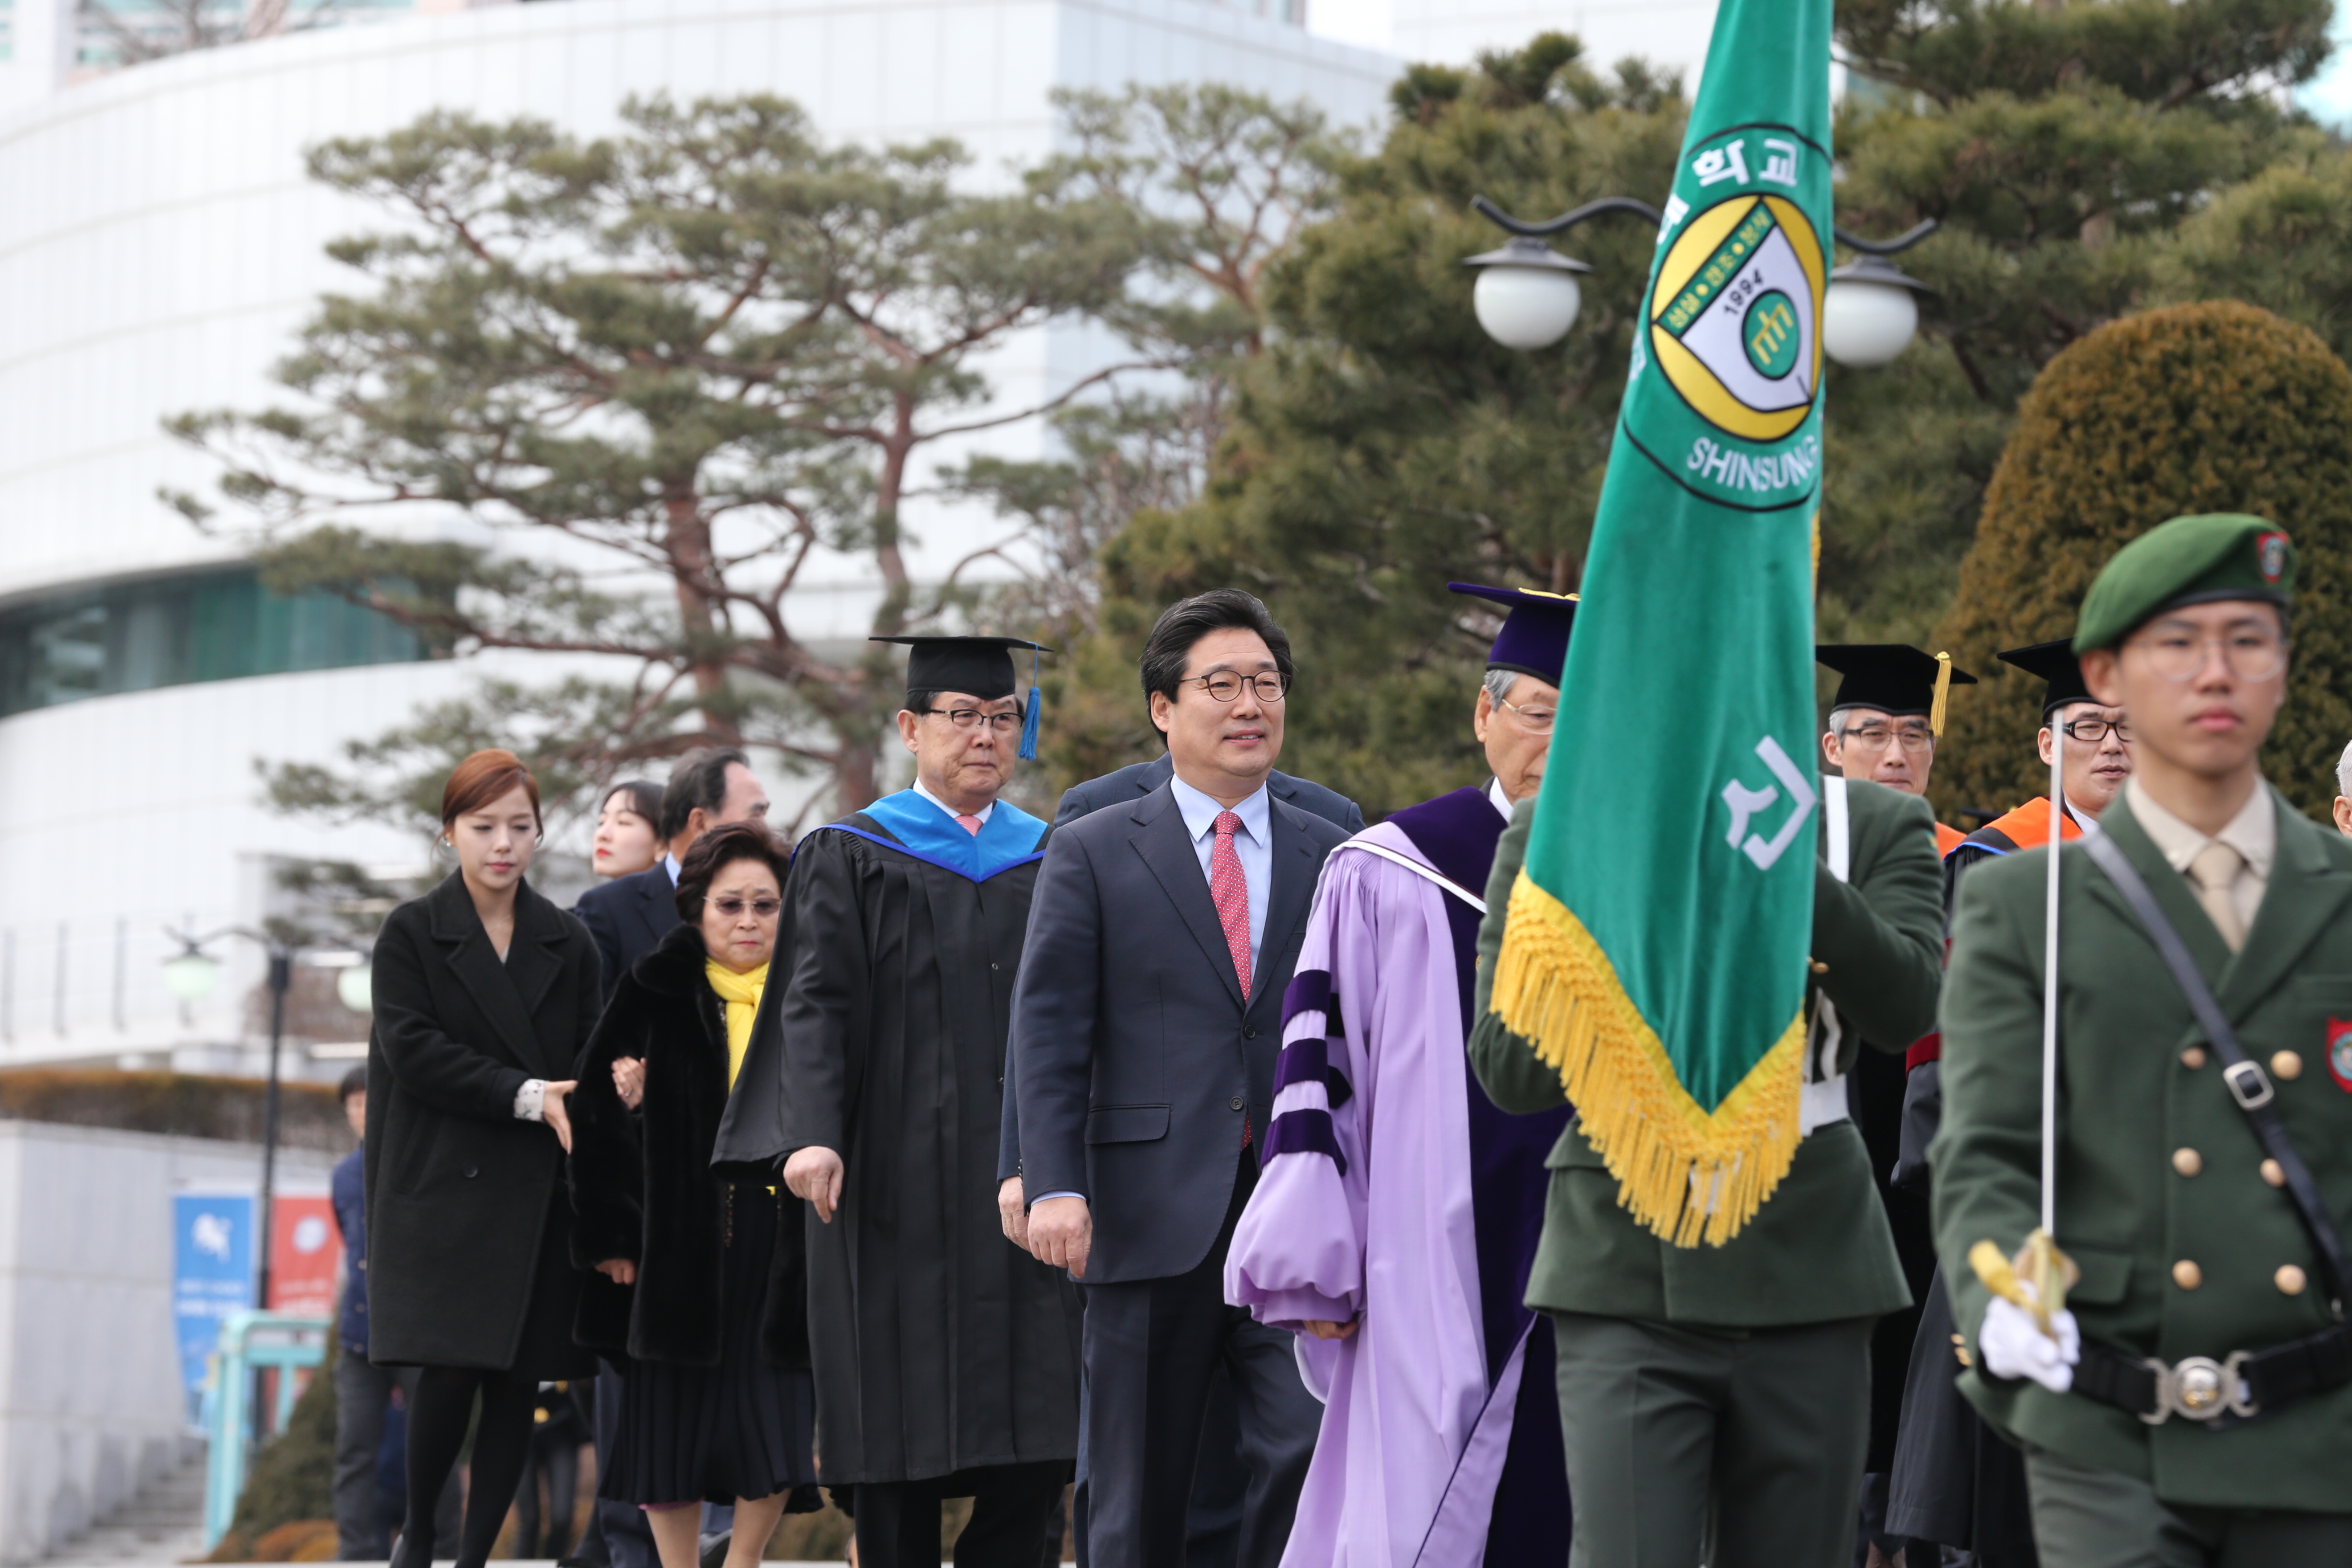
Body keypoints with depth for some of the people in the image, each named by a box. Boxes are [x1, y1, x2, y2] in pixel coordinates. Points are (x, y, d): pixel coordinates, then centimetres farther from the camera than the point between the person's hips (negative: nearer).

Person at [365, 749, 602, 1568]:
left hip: (538, 1192, 3)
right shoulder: (411, 933, 2)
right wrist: (524, 1096, -16)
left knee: (517, 1384, -1)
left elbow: (587, 1062, 9)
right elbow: (412, 1051, -8)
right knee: (450, 1372, -12)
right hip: (443, 1186, -3)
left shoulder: (567, 943, 12)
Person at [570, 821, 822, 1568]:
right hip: (678, 1241, -1)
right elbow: (598, 1113, 0)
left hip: (780, 1241, 1)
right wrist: (612, 1232, -7)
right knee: (673, 1415, 2)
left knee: (778, 1421, -2)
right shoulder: (657, 996, 1)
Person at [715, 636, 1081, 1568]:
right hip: (900, 1187, -3)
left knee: (1037, 1438, -6)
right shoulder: (851, 861, 6)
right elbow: (817, 1004, -5)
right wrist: (811, 1135, -20)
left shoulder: (1051, 862, 16)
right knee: (901, 1438, -1)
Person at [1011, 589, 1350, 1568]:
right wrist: (1053, 1185, -14)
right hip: (1152, 1217, -1)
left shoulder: (1332, 859, 11)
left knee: (1313, 1448, -15)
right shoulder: (1093, 854, 5)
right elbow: (1048, 1035, -2)